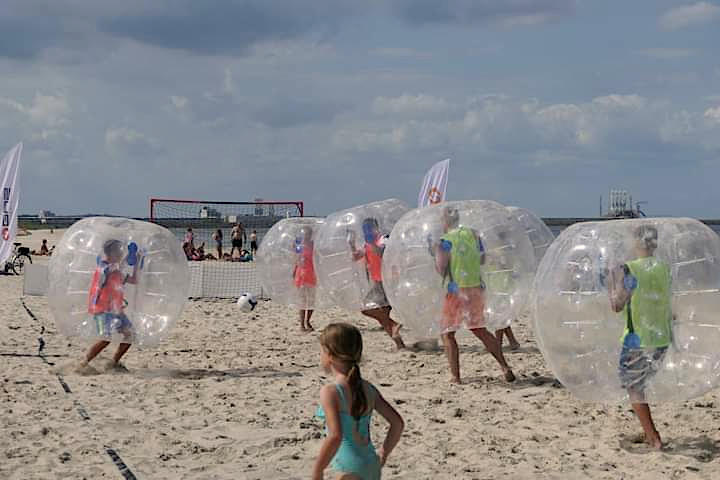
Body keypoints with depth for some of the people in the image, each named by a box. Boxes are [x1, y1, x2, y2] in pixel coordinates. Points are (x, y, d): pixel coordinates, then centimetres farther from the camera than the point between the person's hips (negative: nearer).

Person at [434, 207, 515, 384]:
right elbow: (482, 260, 16)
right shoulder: (473, 234, 7)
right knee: (479, 329, 18)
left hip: (457, 290, -6)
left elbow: (441, 270, -11)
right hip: (477, 288, 6)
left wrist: (437, 250, 4)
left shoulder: (446, 240, -9)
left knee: (447, 332, 6)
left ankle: (455, 377, -1)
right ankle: (505, 367, 11)